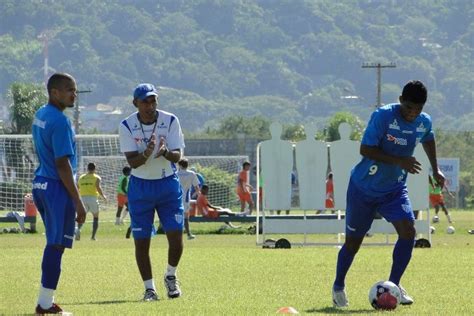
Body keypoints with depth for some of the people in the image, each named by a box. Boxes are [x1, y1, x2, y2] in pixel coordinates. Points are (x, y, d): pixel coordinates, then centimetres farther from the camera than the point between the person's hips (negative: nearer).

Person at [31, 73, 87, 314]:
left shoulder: (40, 115, 13)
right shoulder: (60, 121, -17)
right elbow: (62, 164, -20)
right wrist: (78, 201, -17)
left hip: (40, 185, 10)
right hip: (57, 188, -10)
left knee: (54, 244, 16)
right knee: (56, 246, -5)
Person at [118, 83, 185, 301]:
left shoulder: (170, 121, -8)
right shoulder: (126, 126, -10)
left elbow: (177, 156, -13)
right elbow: (132, 162, -17)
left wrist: (166, 153, -36)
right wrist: (146, 155, -39)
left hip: (168, 184, 0)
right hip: (140, 186, 0)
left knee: (176, 236, -6)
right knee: (141, 241, 0)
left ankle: (171, 276, 21)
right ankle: (149, 288, 14)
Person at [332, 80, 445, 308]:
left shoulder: (424, 123, -6)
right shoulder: (383, 116, -24)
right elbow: (365, 149, -26)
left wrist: (435, 169, 19)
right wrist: (398, 161, -32)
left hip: (395, 189, 4)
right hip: (364, 188, -4)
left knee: (408, 230, -16)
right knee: (354, 240, 6)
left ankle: (394, 285, -1)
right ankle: (338, 287, 28)